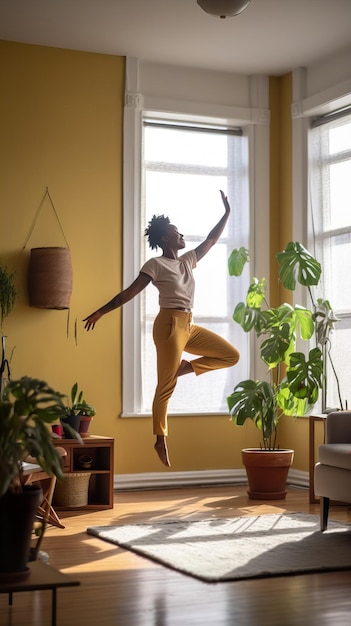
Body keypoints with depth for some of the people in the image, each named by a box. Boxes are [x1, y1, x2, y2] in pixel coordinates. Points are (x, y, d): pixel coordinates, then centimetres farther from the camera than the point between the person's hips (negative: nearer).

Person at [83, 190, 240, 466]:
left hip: (189, 326, 8)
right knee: (166, 387, -6)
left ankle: (185, 367, 9)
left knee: (231, 355, 4)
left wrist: (227, 213, 22)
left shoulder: (188, 260, 16)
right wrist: (101, 312, -9)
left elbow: (210, 241, 24)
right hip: (169, 324, -8)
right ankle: (160, 439, 3)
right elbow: (130, 292, -5)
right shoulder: (155, 264, -4)